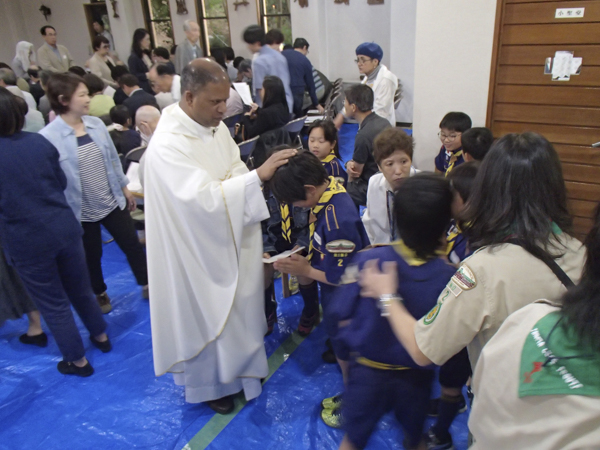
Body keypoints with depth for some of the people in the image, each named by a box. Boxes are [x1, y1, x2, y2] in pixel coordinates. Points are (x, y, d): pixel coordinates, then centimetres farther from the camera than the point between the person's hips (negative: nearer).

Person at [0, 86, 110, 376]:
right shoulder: (39, 142, -4)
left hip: (25, 241, -4)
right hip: (63, 228, 4)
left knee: (53, 303, 13)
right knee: (79, 289, 22)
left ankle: (77, 360, 28)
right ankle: (100, 336, 42)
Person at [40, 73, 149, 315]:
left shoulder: (96, 124, -3)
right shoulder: (49, 137, -19)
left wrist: (125, 188, 12)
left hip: (112, 201, 4)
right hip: (81, 211, -3)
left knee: (133, 245, 11)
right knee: (91, 256, 16)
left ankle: (147, 285, 31)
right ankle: (100, 294, 41)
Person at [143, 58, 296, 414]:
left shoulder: (215, 125, -2)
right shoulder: (167, 145, -26)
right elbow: (204, 198, -33)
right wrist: (257, 176, -33)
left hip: (232, 240, 8)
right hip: (200, 251, -7)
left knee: (238, 308, 23)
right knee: (207, 316, 13)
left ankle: (237, 365, 50)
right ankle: (209, 382, 39)